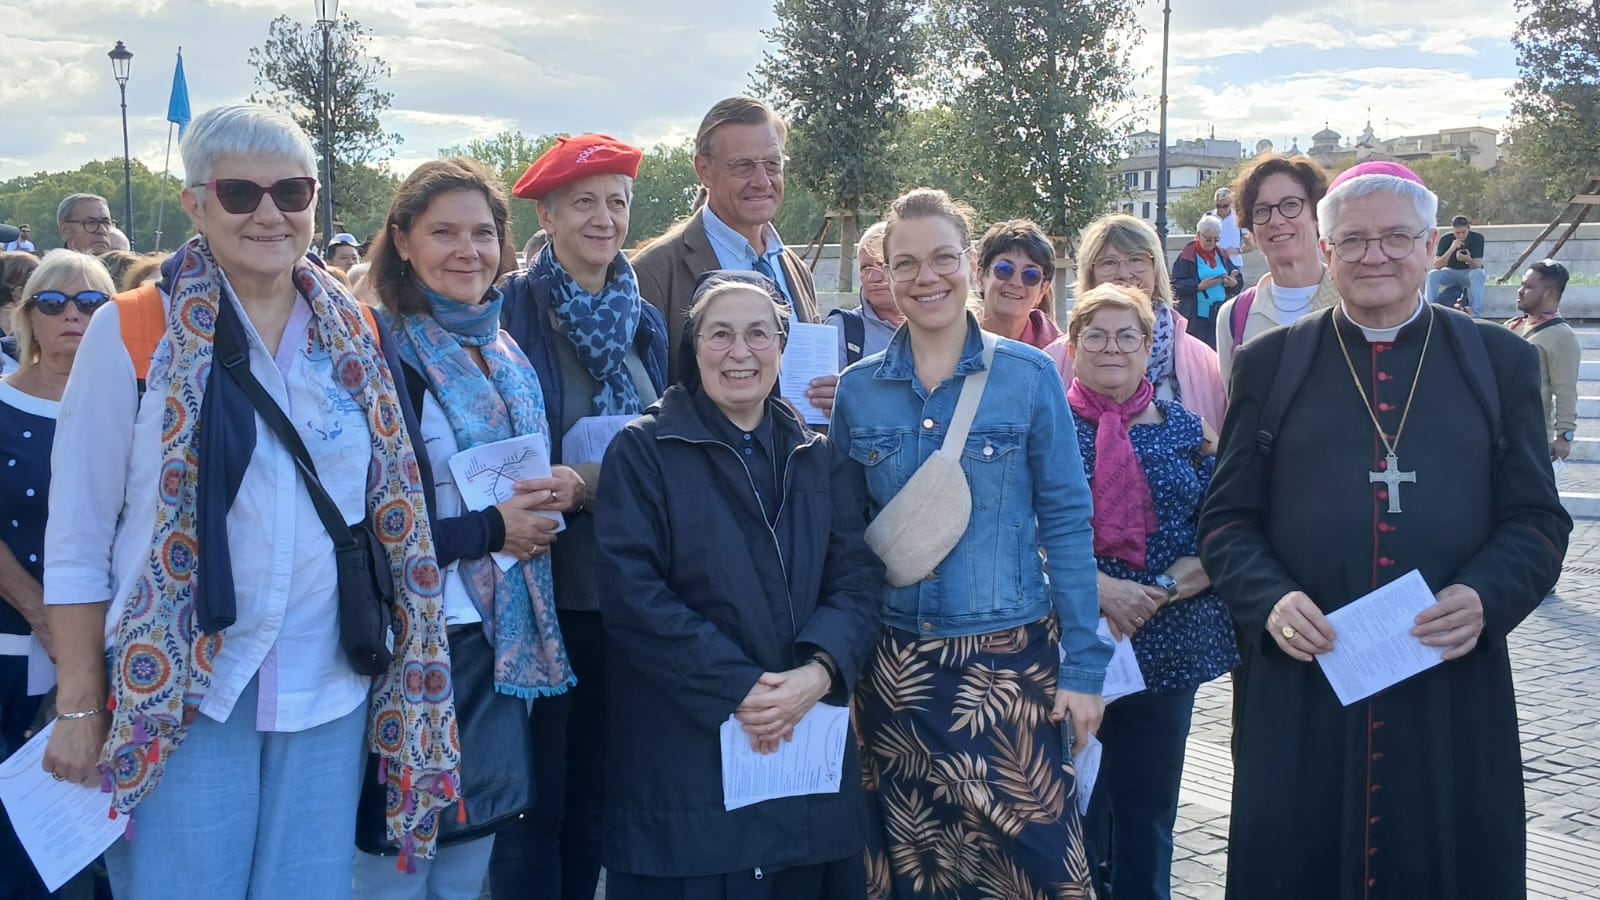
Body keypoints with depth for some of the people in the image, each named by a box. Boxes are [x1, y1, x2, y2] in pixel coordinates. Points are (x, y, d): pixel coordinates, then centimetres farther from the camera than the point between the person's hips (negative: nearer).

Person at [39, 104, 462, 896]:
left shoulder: (356, 337, 5)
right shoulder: (130, 334, -5)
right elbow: (77, 538, -4)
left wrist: (407, 678, 9)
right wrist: (80, 706, -5)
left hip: (328, 688, 3)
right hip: (179, 691, -3)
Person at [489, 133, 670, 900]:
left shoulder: (646, 322, 10)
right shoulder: (511, 310, -7)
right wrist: (573, 482, -20)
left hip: (625, 588, 5)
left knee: (597, 785, 15)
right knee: (535, 793, 1)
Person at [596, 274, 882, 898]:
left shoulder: (821, 457, 11)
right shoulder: (644, 450, -2)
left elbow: (856, 578, 3)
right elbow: (631, 591, -12)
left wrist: (818, 673, -16)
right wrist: (739, 687, -17)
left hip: (807, 743, 4)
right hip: (683, 752, -3)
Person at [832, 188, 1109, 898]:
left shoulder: (1029, 377, -3)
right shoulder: (857, 390, 3)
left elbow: (1065, 523, -3)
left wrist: (1083, 664, -6)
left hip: (1010, 656, -2)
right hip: (894, 663, 2)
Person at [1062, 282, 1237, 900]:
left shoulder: (1185, 428, 6)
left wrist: (1160, 590, -13)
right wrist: (1101, 588, -19)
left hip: (1167, 649, 2)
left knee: (1148, 810, 12)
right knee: (1074, 806, 6)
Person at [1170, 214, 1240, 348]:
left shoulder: (1221, 255, 11)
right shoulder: (1186, 257, -4)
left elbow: (1237, 277, 12)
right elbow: (1176, 285, -9)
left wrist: (1233, 283, -12)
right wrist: (1199, 286, -22)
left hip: (1220, 316, 5)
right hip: (1196, 318, -5)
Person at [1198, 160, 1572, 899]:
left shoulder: (1501, 361, 8)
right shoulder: (1269, 364, 6)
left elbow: (1538, 520, 5)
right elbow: (1227, 518, 4)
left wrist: (1487, 598, -15)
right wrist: (1271, 599, -15)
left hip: (1454, 689, 1)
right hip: (1301, 687, 0)